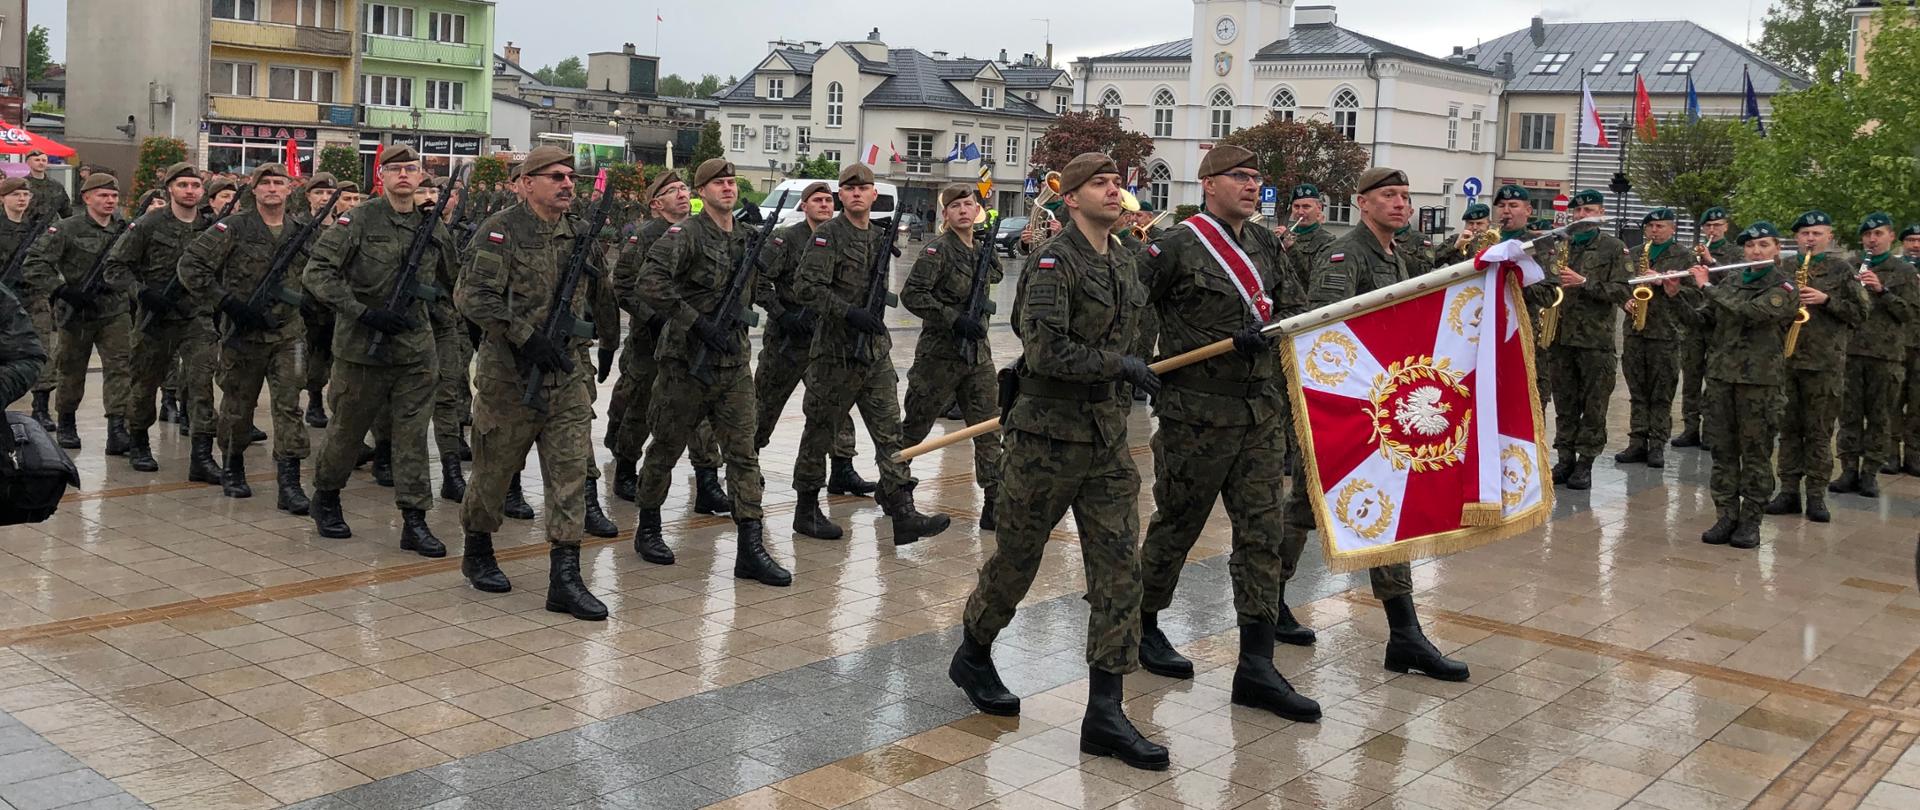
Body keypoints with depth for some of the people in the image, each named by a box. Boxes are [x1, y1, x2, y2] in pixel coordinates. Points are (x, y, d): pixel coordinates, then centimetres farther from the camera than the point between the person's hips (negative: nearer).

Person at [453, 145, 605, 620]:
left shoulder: (577, 235, 12)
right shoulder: (501, 231, -9)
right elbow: (473, 296, -19)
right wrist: (527, 337, -24)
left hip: (567, 377, 5)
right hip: (509, 377, -5)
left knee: (571, 473, -2)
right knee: (495, 469, 9)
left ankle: (564, 578, -1)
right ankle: (477, 553, 32)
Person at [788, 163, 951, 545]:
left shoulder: (879, 238, 13)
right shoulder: (828, 235, -8)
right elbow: (805, 287, -18)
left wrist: (876, 311, 11)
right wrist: (849, 313, -24)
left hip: (876, 351, 6)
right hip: (835, 352, -6)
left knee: (890, 432, -2)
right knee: (820, 431, 5)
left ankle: (903, 515, -5)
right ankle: (806, 508, 20)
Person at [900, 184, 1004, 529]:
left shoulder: (980, 248, 10)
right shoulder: (938, 249, -10)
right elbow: (911, 295, -18)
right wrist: (954, 319, -23)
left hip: (978, 354, 6)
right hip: (940, 354, -6)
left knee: (990, 430, -1)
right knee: (915, 426, 8)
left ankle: (995, 505, 0)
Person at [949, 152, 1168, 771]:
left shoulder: (1123, 263, 11)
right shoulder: (1053, 262, -12)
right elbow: (1047, 351, -23)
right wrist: (1120, 365, -18)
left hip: (1107, 436, 7)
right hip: (1047, 438, -7)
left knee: (1119, 569, -1)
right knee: (1016, 559, 8)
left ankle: (1105, 714, 3)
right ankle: (973, 656, 35)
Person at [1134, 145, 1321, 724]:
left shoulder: (1267, 247, 12)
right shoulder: (1176, 248, -6)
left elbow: (1296, 312, 10)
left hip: (1262, 412, 6)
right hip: (1196, 414, -6)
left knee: (1264, 531, 2)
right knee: (1177, 525, 7)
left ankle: (1256, 668, 5)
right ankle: (1143, 626, 29)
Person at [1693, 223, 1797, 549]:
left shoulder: (1783, 286, -4)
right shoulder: (1730, 282, 12)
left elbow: (1750, 311, -21)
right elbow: (1703, 320, 12)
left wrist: (1708, 287, -13)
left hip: (1759, 378, -4)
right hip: (1721, 373, 4)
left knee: (1755, 452, 2)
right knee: (1722, 450, 5)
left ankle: (1750, 520, 8)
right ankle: (1726, 516, 12)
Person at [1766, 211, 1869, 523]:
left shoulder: (1841, 269, 3)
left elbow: (1860, 313, 0)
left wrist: (1826, 300, -13)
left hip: (1824, 361, -3)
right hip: (1785, 358, 3)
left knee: (1819, 432, 1)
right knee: (1788, 428, 7)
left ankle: (1816, 495, 7)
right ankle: (1789, 491, 13)